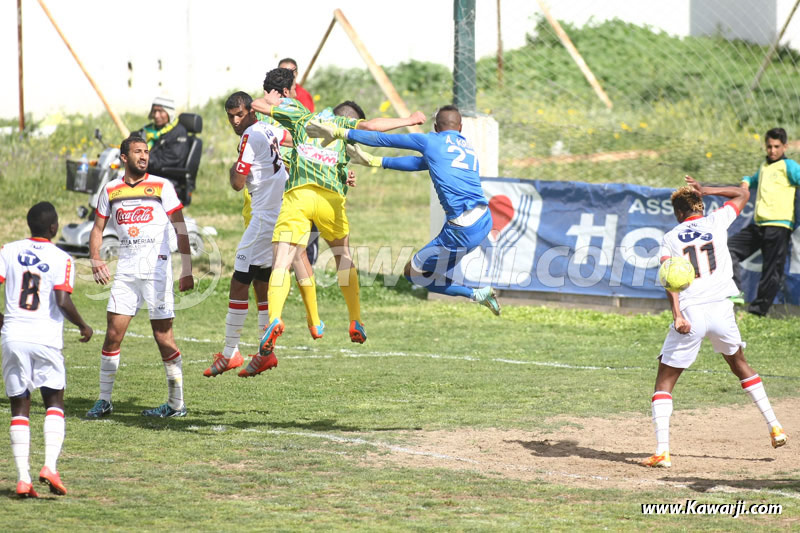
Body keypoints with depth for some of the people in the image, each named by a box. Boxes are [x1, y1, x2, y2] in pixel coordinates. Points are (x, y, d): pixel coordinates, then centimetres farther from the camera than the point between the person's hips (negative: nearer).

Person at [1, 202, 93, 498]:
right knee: (54, 401, 13)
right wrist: (83, 326, 3)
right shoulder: (61, 259, -4)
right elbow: (63, 302, -15)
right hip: (46, 339, -2)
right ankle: (50, 465, -5)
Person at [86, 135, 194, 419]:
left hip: (157, 270, -3)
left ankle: (177, 403, 6)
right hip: (125, 271, 3)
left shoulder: (162, 187, 0)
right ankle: (104, 400, 7)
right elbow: (98, 228, 18)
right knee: (113, 334, -2)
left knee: (164, 338, -2)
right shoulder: (111, 190, 10)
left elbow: (180, 229, 1)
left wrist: (187, 270, -6)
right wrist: (95, 259, -1)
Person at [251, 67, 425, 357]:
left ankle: (274, 320, -31)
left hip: (297, 195, 0)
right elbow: (369, 126, -5)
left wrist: (272, 98, 48)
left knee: (281, 263, -7)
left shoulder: (302, 117, 23)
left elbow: (257, 104, 26)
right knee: (343, 255, 22)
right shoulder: (345, 124, 17)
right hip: (330, 197, 0)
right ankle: (356, 322, 19)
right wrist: (407, 121, 3)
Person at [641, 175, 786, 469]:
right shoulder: (716, 222, 10)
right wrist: (706, 190, 30)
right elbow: (743, 194, 27)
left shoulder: (670, 238, 7)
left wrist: (677, 315, -19)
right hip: (721, 310, 2)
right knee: (738, 363, 28)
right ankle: (774, 426, 25)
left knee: (664, 381, 5)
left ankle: (661, 450, -9)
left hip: (689, 314, -2)